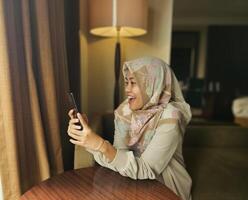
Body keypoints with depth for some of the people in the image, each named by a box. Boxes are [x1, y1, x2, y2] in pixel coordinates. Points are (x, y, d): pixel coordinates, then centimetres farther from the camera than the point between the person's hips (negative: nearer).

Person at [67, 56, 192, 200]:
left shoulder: (169, 116, -24)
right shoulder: (125, 111, -8)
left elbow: (146, 170, -26)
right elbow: (118, 155, -9)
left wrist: (102, 145, -37)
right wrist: (94, 143, -24)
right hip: (138, 184, 4)